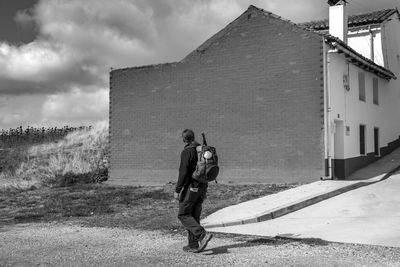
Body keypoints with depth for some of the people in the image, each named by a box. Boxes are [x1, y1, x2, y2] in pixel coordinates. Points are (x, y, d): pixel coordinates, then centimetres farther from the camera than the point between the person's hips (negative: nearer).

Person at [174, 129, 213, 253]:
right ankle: (193, 245, 14)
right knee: (194, 216, 12)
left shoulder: (187, 152, -14)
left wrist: (177, 190, -15)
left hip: (190, 187, -8)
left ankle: (202, 235, -16)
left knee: (183, 215, 0)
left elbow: (183, 173, -20)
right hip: (202, 187, 8)